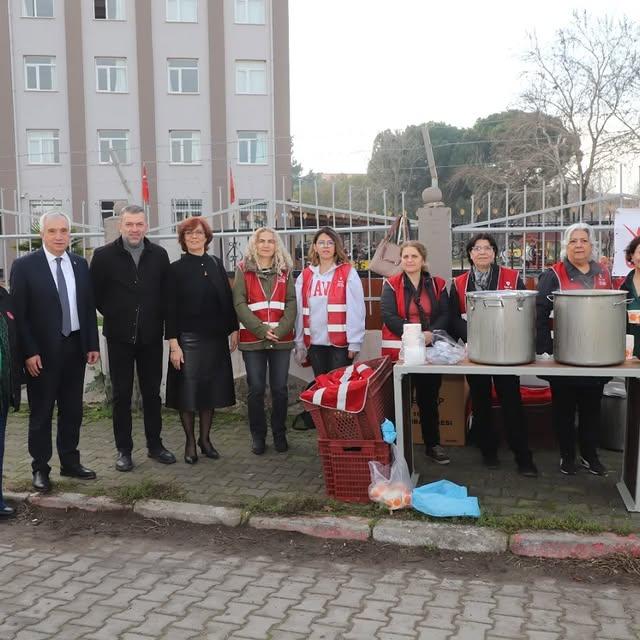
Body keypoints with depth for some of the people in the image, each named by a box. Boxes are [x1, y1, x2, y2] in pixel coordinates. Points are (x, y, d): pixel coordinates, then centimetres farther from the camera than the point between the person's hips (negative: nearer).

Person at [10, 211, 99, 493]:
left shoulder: (80, 264, 7)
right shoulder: (24, 265, -6)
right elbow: (18, 313, -8)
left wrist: (92, 344, 5)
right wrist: (29, 352, -13)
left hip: (75, 347, 4)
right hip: (42, 351, -4)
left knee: (72, 410, 13)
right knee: (41, 413, 7)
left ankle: (70, 462, 27)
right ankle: (40, 468, 19)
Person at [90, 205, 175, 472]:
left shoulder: (159, 255, 2)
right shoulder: (104, 255, -5)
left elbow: (166, 291, 9)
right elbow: (94, 293, 2)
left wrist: (158, 319, 3)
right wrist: (113, 315, 3)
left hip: (151, 336, 2)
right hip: (119, 337, -2)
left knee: (152, 392, 11)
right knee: (121, 395, 7)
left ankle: (155, 444, 23)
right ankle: (123, 450, 17)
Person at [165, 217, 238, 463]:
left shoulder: (216, 264, 8)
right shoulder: (176, 269, -2)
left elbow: (227, 299, 10)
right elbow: (170, 308, -6)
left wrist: (233, 329, 6)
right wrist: (173, 343, -11)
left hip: (215, 337, 3)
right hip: (188, 338, -3)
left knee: (211, 387, 9)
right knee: (187, 389, 1)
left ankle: (205, 438, 22)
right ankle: (190, 442, 15)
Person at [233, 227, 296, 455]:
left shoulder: (285, 270, 9)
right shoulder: (244, 269, 4)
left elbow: (291, 302, 2)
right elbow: (239, 303, -4)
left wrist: (281, 330, -13)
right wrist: (262, 329, -13)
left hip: (281, 340, 1)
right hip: (252, 340, -1)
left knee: (280, 389, 5)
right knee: (256, 389, 3)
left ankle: (279, 434, 19)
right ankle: (257, 435, 17)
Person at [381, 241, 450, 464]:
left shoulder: (437, 285, 7)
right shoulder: (391, 285, 0)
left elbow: (445, 314, 2)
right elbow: (388, 315, -10)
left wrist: (431, 333, -16)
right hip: (399, 350, -2)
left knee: (429, 399, 10)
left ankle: (433, 445, 23)